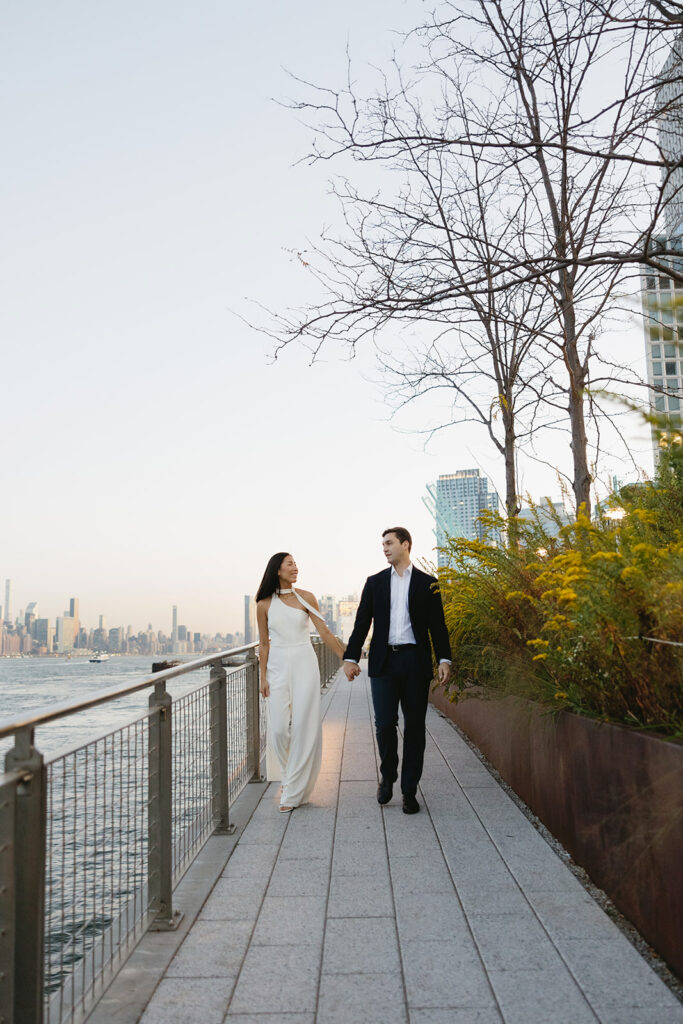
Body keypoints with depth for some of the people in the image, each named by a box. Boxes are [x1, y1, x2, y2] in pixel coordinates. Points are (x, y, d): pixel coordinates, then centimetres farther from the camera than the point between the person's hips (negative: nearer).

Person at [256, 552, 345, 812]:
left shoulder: (305, 598, 2)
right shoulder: (264, 604, 4)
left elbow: (325, 632, 2)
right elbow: (264, 644, 8)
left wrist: (347, 658, -1)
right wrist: (263, 677, 3)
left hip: (304, 665, -1)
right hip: (278, 666, 1)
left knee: (303, 726, -4)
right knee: (279, 728, -3)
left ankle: (294, 791, 6)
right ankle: (287, 776, 25)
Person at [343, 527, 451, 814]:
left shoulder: (427, 583, 6)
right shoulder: (375, 582, 10)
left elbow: (437, 625, 5)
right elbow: (362, 622, 8)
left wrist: (444, 659, -5)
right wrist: (350, 657, 2)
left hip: (415, 662, -1)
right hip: (383, 661, 1)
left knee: (414, 727, 3)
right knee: (384, 723, -3)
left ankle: (409, 790, 13)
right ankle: (387, 776, 22)